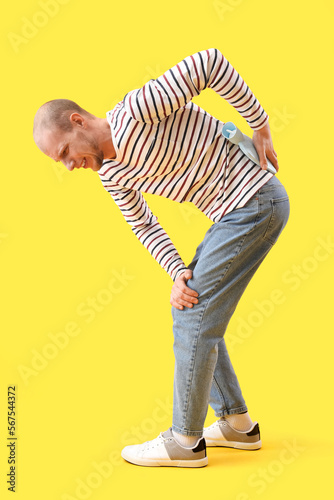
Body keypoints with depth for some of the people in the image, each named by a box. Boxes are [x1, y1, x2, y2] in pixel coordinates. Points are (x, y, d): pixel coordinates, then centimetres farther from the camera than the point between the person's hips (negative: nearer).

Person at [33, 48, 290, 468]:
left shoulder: (134, 113, -20)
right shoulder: (108, 170, 7)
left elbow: (210, 62, -21)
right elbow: (142, 225, 12)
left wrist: (260, 125, -14)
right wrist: (178, 273, -5)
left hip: (255, 201, -9)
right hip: (234, 211, 9)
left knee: (194, 317, -6)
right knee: (189, 307, 14)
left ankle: (185, 441, 8)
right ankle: (236, 424, 22)